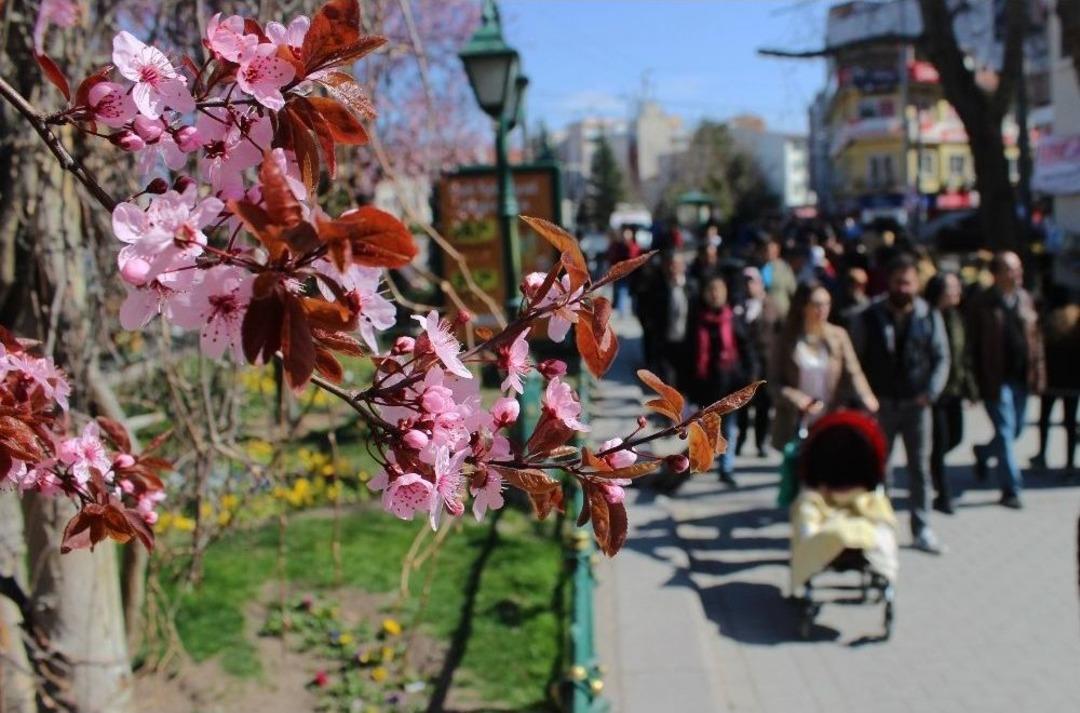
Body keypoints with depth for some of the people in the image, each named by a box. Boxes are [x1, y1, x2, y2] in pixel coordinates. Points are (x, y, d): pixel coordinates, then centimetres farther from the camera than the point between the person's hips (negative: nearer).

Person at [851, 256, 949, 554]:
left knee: (920, 467, 7)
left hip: (916, 404, 1)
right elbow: (855, 361, 0)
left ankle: (922, 529, 16)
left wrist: (931, 391, -10)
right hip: (880, 405, -1)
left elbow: (941, 358, 4)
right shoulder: (869, 318, -3)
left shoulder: (929, 318, 2)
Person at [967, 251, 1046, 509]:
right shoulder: (982, 304, -9)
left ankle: (983, 452, 42)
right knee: (1006, 432, -4)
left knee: (1015, 430, 14)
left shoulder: (1024, 299, 9)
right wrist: (976, 382, -12)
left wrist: (1038, 372, 6)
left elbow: (1034, 337, 13)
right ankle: (1011, 489, 4)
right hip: (996, 379, -6)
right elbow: (973, 344, -9)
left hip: (1020, 377, 6)